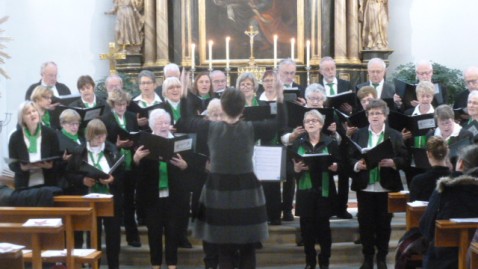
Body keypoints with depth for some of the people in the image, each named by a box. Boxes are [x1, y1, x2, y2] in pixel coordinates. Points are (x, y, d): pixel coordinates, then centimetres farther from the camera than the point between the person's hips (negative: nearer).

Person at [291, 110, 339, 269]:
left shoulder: (331, 143, 2)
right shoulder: (298, 144, 6)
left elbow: (339, 166, 2)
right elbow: (290, 168, 3)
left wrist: (334, 167, -19)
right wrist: (296, 168, -18)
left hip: (324, 191, -1)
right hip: (305, 191, 1)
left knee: (323, 227, 3)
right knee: (306, 227, 4)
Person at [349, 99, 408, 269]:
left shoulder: (395, 135, 3)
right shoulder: (359, 134, 8)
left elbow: (405, 160, -2)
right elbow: (350, 157, 4)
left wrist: (391, 162, -20)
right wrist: (357, 165, -17)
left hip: (387, 187, -1)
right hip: (365, 187, 1)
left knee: (384, 223, 6)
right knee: (365, 223, 4)